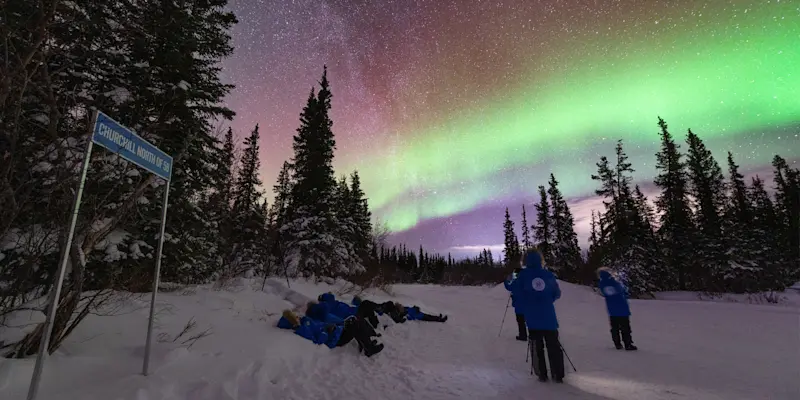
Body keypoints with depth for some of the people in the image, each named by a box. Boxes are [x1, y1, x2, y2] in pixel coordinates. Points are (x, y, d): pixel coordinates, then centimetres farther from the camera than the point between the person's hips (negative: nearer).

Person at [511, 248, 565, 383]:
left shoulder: (524, 274, -4)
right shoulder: (548, 274, 0)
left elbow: (515, 290, -8)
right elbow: (557, 294, 8)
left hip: (532, 317, -1)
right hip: (549, 316, 1)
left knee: (537, 346, 9)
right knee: (554, 345, 11)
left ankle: (542, 375, 10)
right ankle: (558, 375, 12)